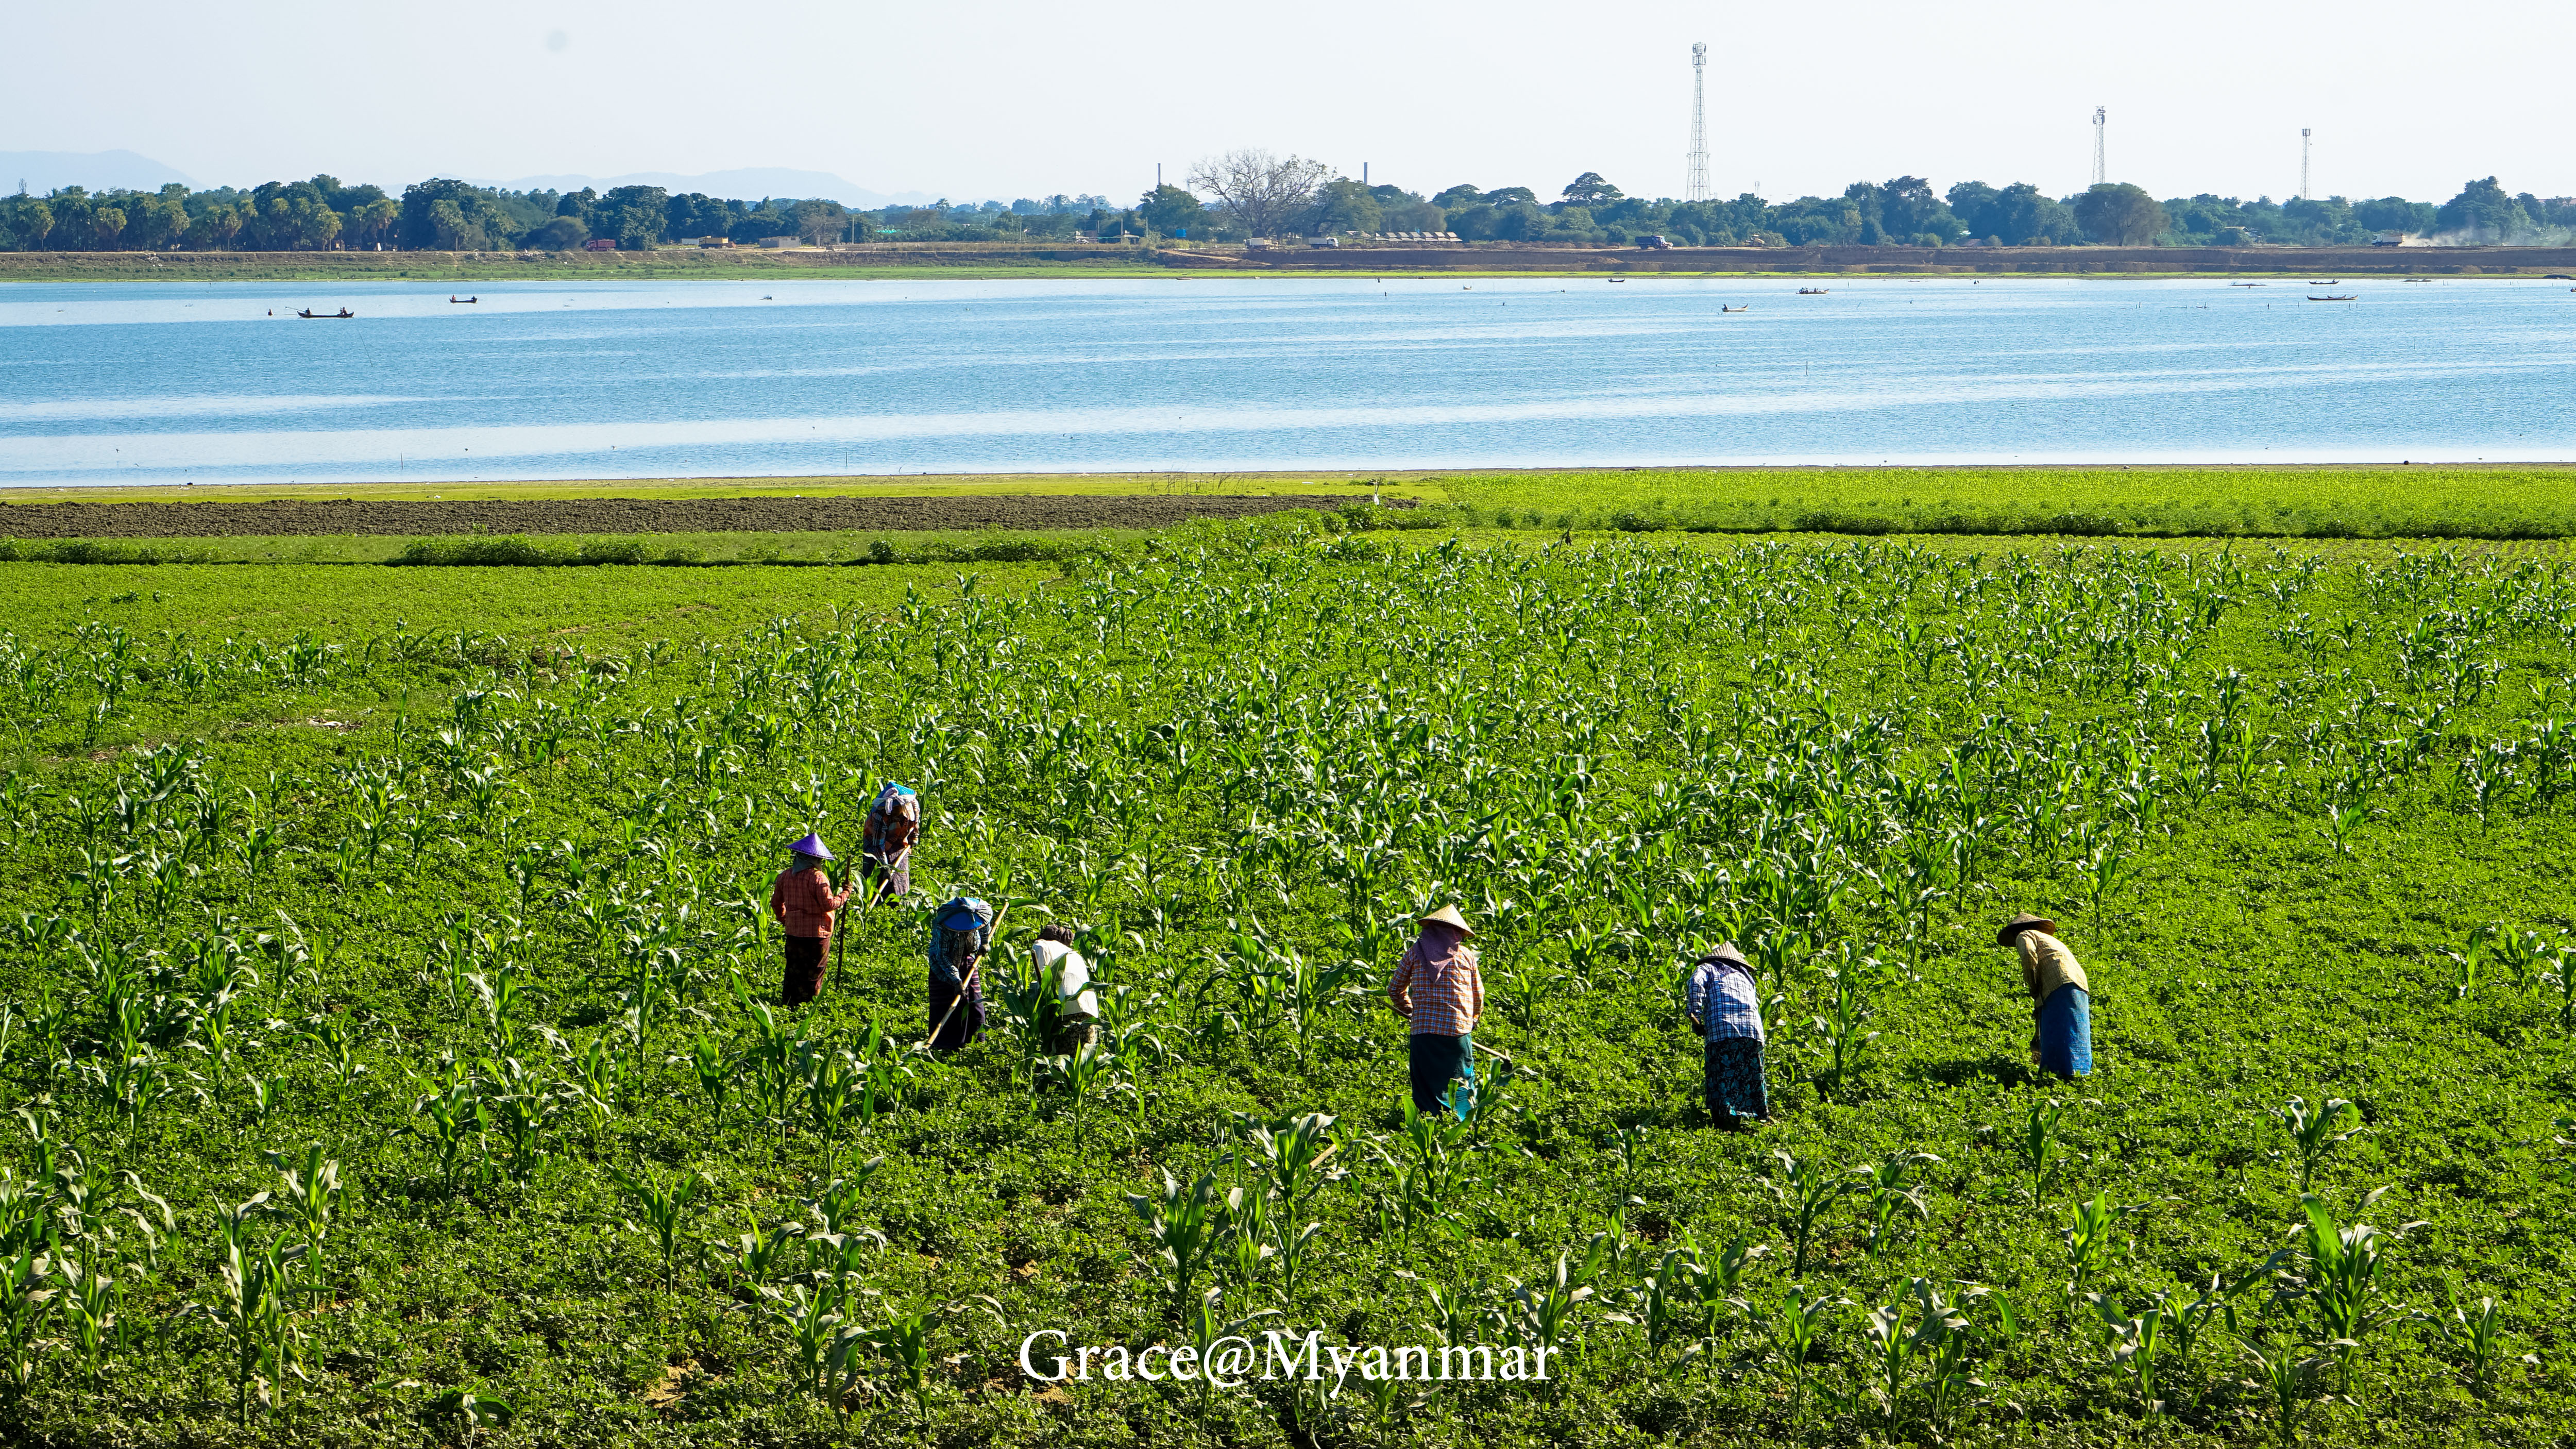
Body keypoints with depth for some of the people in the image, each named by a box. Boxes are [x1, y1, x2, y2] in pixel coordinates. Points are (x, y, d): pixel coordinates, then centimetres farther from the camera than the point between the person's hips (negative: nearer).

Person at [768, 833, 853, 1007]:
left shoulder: (785, 876, 3)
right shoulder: (818, 878, -17)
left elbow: (776, 903, 12)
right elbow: (828, 904, -18)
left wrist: (784, 921, 27)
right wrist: (845, 895, -3)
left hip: (793, 932, 6)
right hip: (816, 933, -6)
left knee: (794, 971, 16)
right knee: (813, 974, 5)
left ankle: (787, 1002, 20)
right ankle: (805, 1004, 7)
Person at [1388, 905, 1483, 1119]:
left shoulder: (1415, 952, 6)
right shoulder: (1466, 955, 5)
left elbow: (1395, 991, 12)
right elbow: (1478, 995, 13)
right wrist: (1473, 1019, 32)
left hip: (1423, 1030, 1)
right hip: (1458, 1032, -1)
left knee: (1427, 1087, 6)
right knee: (1461, 1085, 8)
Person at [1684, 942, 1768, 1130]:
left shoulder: (1708, 968, 20)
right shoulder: (1746, 975, 33)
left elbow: (1696, 984, -2)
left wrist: (1695, 1017, -1)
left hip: (1720, 1030, -4)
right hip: (1752, 1028, 4)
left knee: (1722, 1077, -3)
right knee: (1752, 1076, 11)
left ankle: (1728, 1118, -12)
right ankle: (1760, 1117, 9)